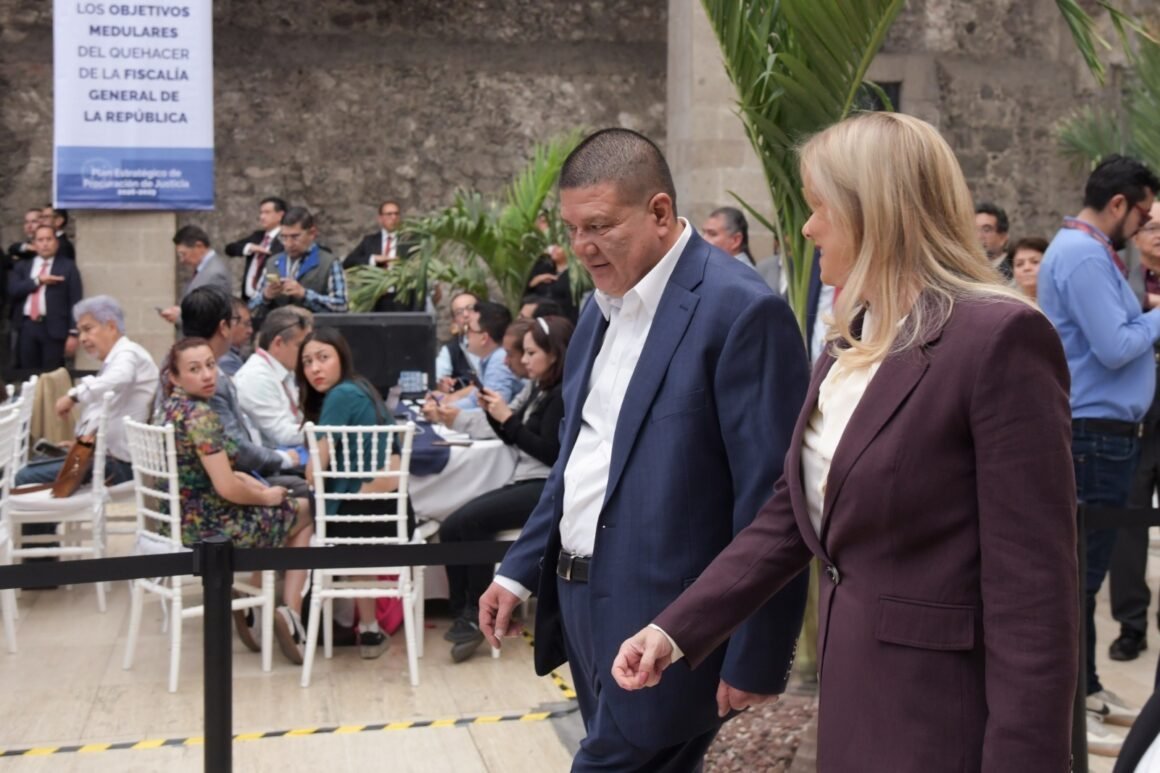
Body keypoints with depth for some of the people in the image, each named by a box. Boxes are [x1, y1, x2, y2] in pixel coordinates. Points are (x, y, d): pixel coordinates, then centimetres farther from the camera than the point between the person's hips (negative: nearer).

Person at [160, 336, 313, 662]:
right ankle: (290, 611, 8)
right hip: (206, 527, -9)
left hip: (180, 519, 9)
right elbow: (227, 488, -25)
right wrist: (266, 496, -6)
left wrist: (260, 487, 7)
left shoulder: (171, 407, 7)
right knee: (306, 512, 15)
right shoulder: (201, 415, -22)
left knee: (285, 508, 31)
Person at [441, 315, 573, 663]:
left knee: (470, 520, -24)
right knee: (451, 528, -5)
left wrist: (507, 417, -16)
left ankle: (479, 614, -10)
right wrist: (492, 412, 2)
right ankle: (462, 613, -2)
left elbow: (550, 452, -18)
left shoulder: (563, 395, -11)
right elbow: (514, 438, 19)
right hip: (525, 482, 9)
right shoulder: (540, 390, 15)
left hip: (547, 488, -9)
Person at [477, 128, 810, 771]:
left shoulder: (741, 310, -16)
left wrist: (754, 657, -15)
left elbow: (770, 499, -16)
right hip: (585, 600, 8)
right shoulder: (603, 305, 10)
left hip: (662, 623, -8)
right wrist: (520, 570, 16)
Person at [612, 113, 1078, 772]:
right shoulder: (852, 340, 10)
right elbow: (792, 514, 12)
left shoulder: (999, 336, -17)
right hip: (854, 690, 8)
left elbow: (1032, 581, -19)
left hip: (940, 712, -8)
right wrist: (677, 629, 7)